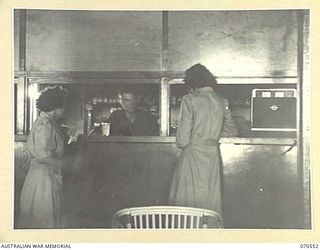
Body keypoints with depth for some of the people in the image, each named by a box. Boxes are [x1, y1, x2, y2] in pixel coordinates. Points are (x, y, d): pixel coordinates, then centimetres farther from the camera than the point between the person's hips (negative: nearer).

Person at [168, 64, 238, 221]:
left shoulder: (190, 100, -10)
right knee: (210, 201, 12)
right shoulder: (222, 102, 6)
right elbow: (232, 131, 16)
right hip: (213, 156, 5)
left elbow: (183, 139, -13)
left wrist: (181, 143, 9)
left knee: (189, 202, 3)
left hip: (193, 155, -5)